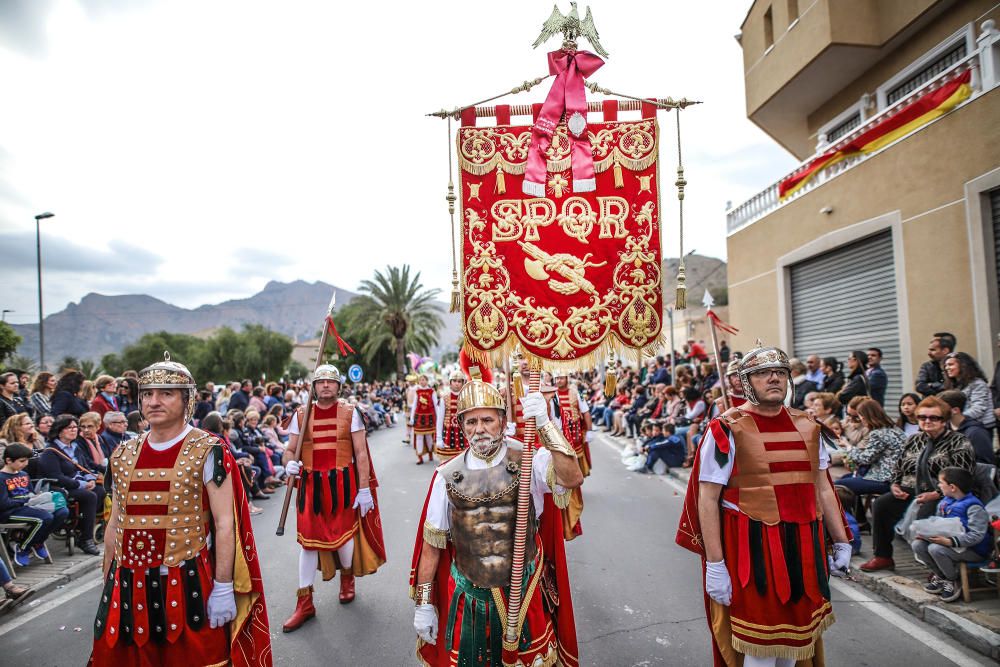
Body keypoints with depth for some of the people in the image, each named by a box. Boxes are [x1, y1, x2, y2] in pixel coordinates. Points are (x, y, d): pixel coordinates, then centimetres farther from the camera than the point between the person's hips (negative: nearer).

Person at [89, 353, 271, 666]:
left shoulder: (208, 452, -10)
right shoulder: (123, 455, 7)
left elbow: (225, 523, -12)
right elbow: (114, 525, 15)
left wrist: (223, 588, -13)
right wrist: (108, 586, 16)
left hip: (188, 586, -5)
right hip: (127, 587, 5)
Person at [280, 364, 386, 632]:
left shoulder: (350, 413, -2)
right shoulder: (301, 415, 2)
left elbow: (361, 453, -3)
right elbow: (290, 450, 6)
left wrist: (364, 489, -8)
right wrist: (289, 463, -19)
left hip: (343, 484, -1)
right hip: (311, 485, 1)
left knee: (345, 532, 10)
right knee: (308, 539, 3)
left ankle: (347, 577, 42)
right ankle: (304, 603, 16)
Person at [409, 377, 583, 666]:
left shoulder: (528, 462, -12)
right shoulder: (448, 476, -6)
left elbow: (572, 479, -32)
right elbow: (431, 544, 1)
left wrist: (545, 424, -38)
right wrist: (423, 603, 3)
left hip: (525, 590, -1)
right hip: (467, 596, 1)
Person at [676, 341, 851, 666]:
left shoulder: (806, 425, 6)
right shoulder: (726, 430, -12)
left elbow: (822, 486, 15)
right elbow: (707, 499, -13)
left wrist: (841, 542, 15)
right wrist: (714, 564, -15)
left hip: (804, 544, 6)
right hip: (752, 547, -5)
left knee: (797, 630, 20)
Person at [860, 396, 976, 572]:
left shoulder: (958, 443, -1)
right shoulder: (914, 440, 18)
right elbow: (898, 466, 24)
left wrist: (936, 494, -20)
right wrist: (894, 485, 4)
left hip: (941, 496, -6)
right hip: (910, 492, 6)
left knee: (924, 514, -35)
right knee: (880, 504, -17)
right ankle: (883, 557, -8)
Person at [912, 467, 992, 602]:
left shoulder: (973, 507, -19)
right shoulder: (945, 502, 7)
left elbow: (977, 535, -25)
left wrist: (950, 541, -32)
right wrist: (926, 533, -2)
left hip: (973, 550, -8)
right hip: (947, 541, 8)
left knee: (935, 549, -31)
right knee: (917, 544, -8)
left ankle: (953, 581, -5)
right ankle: (941, 576, 11)